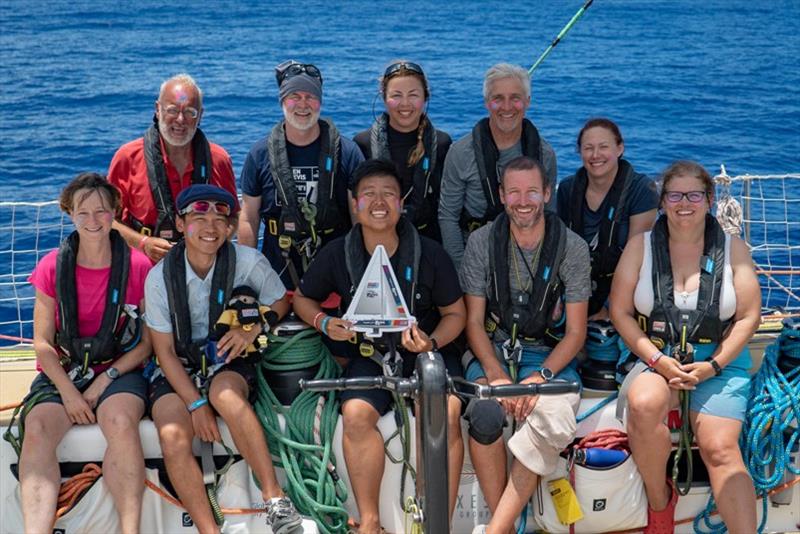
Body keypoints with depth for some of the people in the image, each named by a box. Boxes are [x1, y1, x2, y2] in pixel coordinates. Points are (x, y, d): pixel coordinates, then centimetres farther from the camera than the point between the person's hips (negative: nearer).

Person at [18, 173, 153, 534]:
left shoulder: (138, 267, -1)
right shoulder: (52, 268, 4)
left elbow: (149, 341, 2)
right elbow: (42, 341, 3)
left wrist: (106, 379, -10)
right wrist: (68, 392, -11)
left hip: (119, 371, -2)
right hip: (61, 372, 2)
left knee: (121, 423, -35)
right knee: (37, 430, -29)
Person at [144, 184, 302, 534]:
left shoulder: (247, 261, -7)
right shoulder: (160, 277, -7)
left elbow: (280, 303, 8)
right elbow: (165, 351, -4)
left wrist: (254, 328, -15)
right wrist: (196, 404, -14)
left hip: (230, 364, -1)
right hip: (178, 372, 1)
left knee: (224, 393, -37)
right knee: (173, 437, -28)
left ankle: (274, 497, -33)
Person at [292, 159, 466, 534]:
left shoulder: (430, 254, -7)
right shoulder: (338, 254, -3)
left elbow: (455, 313, 2)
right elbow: (303, 298, 12)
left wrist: (432, 342, -19)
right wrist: (324, 323, -10)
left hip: (429, 351, -1)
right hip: (370, 355, 1)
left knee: (446, 413, -30)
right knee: (356, 413, -29)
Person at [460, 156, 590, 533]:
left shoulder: (572, 248, -2)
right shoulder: (482, 243, 1)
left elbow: (575, 331, -2)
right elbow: (474, 321, 2)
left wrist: (540, 376, -19)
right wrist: (496, 375, -16)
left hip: (550, 353, -1)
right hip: (493, 348, 1)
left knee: (552, 419, -34)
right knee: (486, 412, -33)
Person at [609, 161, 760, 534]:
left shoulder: (733, 250, 4)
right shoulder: (640, 246, 4)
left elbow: (749, 317, 2)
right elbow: (620, 312, 1)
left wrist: (713, 366, -11)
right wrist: (657, 360, -11)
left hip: (720, 361, 0)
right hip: (655, 356, 0)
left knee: (720, 450, -18)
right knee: (644, 404, -32)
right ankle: (659, 503, -10)